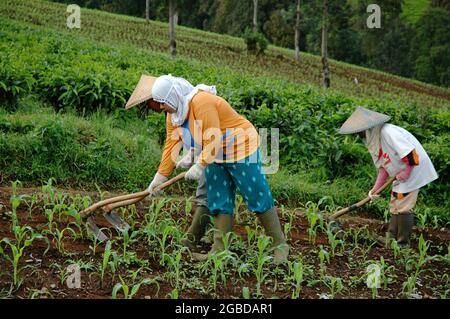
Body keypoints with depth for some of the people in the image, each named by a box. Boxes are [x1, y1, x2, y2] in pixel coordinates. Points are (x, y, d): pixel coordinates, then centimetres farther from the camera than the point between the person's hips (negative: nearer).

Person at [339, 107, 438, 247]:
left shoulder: (388, 132, -24)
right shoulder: (374, 141, 7)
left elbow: (410, 151, -29)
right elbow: (383, 167, 6)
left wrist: (407, 171, -22)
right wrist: (375, 188, -2)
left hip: (413, 170, -10)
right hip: (400, 175, 10)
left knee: (403, 207, -6)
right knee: (394, 207, 14)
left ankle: (403, 244, 3)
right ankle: (391, 239, 23)